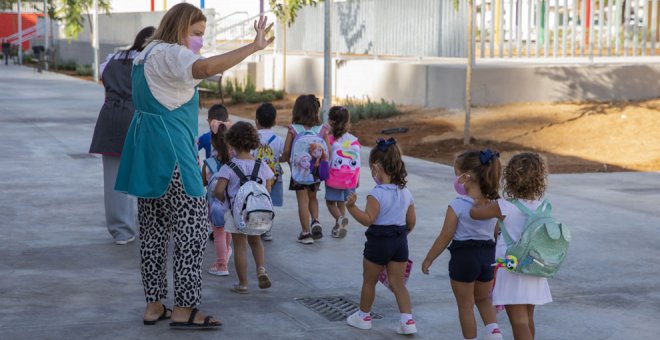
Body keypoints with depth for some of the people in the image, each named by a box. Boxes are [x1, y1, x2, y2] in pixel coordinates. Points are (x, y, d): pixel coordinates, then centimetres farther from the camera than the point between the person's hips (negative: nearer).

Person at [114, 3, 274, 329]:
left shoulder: (149, 55, 19)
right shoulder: (168, 54, -14)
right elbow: (206, 68, -34)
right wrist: (254, 46, -34)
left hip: (147, 154, 10)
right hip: (170, 154, -10)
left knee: (154, 228, 12)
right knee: (192, 227, -5)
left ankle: (154, 305, 18)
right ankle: (184, 309, -3)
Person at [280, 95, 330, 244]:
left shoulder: (293, 129, -9)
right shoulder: (323, 129, -7)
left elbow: (286, 152, -8)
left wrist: (285, 159, 14)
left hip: (299, 170, -2)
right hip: (316, 170, 2)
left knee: (303, 200, 5)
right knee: (312, 197, 23)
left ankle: (306, 233, 5)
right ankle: (316, 221, 3)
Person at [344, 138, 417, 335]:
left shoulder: (377, 194, -18)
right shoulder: (406, 193, 3)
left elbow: (368, 219, -23)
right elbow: (411, 222, 9)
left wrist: (351, 207, -26)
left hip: (378, 242, -5)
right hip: (400, 241, 5)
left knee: (369, 282, 14)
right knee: (397, 284, 10)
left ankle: (363, 316, 30)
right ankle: (407, 320, 0)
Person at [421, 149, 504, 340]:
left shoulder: (457, 206, -16)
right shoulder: (494, 204, -2)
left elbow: (445, 237, -12)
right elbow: (497, 233, 7)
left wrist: (428, 259, 0)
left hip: (463, 256, -5)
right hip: (488, 255, 5)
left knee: (465, 305, 11)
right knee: (483, 299, 25)